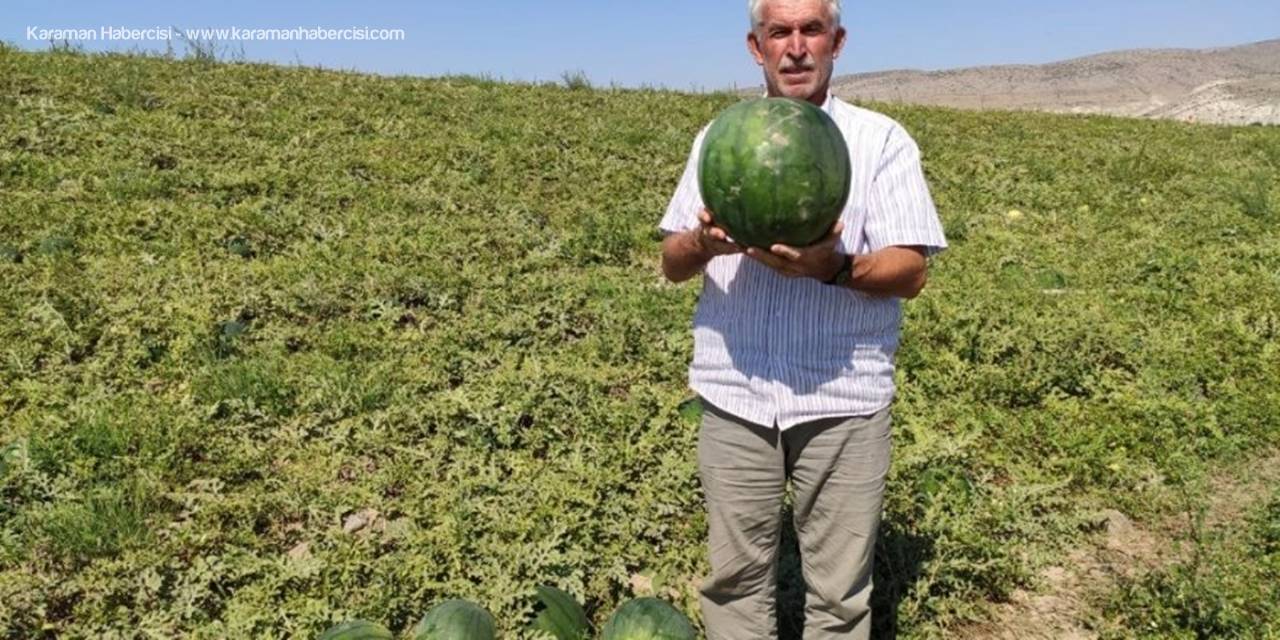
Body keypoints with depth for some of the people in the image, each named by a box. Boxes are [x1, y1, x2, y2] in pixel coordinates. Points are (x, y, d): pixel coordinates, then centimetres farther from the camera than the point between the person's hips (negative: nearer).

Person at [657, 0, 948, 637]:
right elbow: (671, 265, 7)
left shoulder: (882, 140, 2)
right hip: (734, 395, 2)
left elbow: (909, 272, -5)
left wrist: (833, 267, -25)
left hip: (842, 399, -2)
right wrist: (703, 243, -16)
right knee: (734, 578, 11)